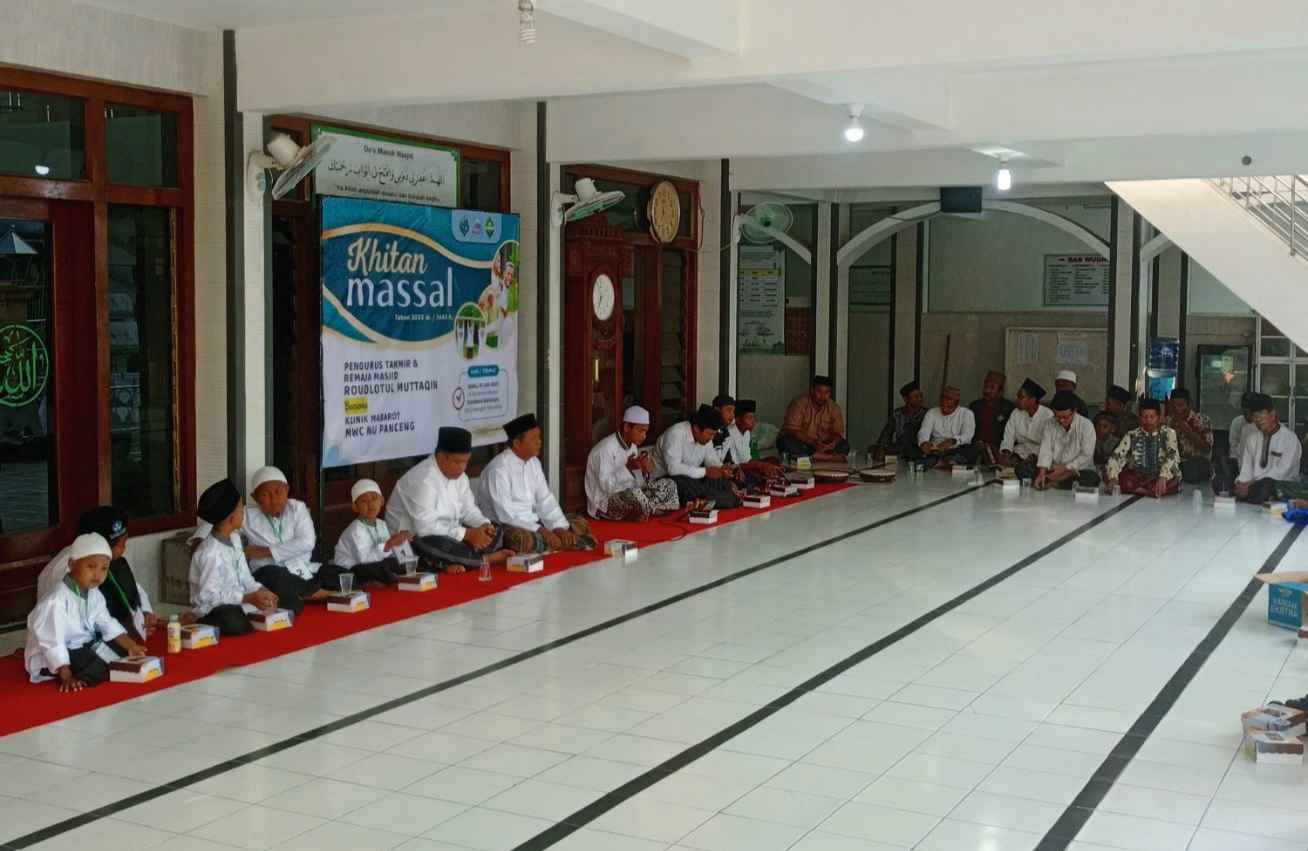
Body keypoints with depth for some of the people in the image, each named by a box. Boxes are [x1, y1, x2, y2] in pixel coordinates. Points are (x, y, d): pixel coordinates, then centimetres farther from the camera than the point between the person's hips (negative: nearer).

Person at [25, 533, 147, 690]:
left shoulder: (93, 593, 0)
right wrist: (66, 677, -35)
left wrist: (131, 646, -5)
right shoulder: (56, 601, -28)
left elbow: (107, 624, 6)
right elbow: (53, 644, -30)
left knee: (121, 649, -2)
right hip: (49, 659, -10)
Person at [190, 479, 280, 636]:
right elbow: (208, 595, -25)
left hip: (236, 601, 8)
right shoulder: (210, 553, -24)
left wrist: (260, 591, -11)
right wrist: (248, 598, -26)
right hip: (212, 612, -8)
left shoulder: (234, 538, 5)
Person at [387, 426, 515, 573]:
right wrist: (467, 534, -27)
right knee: (438, 545, -39)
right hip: (415, 539, -9)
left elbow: (468, 509, 9)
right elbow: (425, 527, -30)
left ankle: (457, 562, -25)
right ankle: (490, 558, -20)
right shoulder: (423, 479, -24)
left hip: (449, 532, 9)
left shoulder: (459, 475, 3)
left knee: (496, 533, -5)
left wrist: (483, 525, -14)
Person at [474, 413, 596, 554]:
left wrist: (560, 528, -10)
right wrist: (540, 531, -27)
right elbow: (505, 512, -25)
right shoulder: (499, 468, -19)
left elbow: (545, 499, 6)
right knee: (525, 538, -40)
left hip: (532, 521, 9)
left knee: (579, 523, 1)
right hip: (504, 526, -9)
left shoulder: (534, 462, 6)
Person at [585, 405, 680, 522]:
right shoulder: (605, 449, -19)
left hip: (629, 497, 9)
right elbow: (606, 486, -25)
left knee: (668, 485, 0)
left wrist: (646, 471, -13)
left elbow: (638, 482, 8)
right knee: (634, 493, -38)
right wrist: (628, 468, -33)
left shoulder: (633, 446, 8)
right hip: (605, 503, -9)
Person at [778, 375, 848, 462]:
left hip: (821, 445, 3)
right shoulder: (798, 403, -14)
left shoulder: (834, 408, -1)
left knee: (844, 445, -17)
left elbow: (837, 433, -4)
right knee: (786, 443, -35)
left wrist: (833, 443, -28)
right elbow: (793, 431, -23)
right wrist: (813, 443, -36)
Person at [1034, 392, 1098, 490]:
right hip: (1056, 470, 3)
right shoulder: (1050, 425, 3)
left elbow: (1086, 456, -11)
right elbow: (1046, 451, -6)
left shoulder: (1086, 425, -7)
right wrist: (1042, 473, -21)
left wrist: (1065, 469, -20)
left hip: (1079, 470, -3)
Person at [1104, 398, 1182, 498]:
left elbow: (1173, 456, -18)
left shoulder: (1168, 433, -1)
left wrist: (1163, 477, -38)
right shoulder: (1132, 435, 5)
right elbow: (1117, 456, -8)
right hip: (1136, 478, 3)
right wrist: (1113, 477, -28)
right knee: (1107, 471, -22)